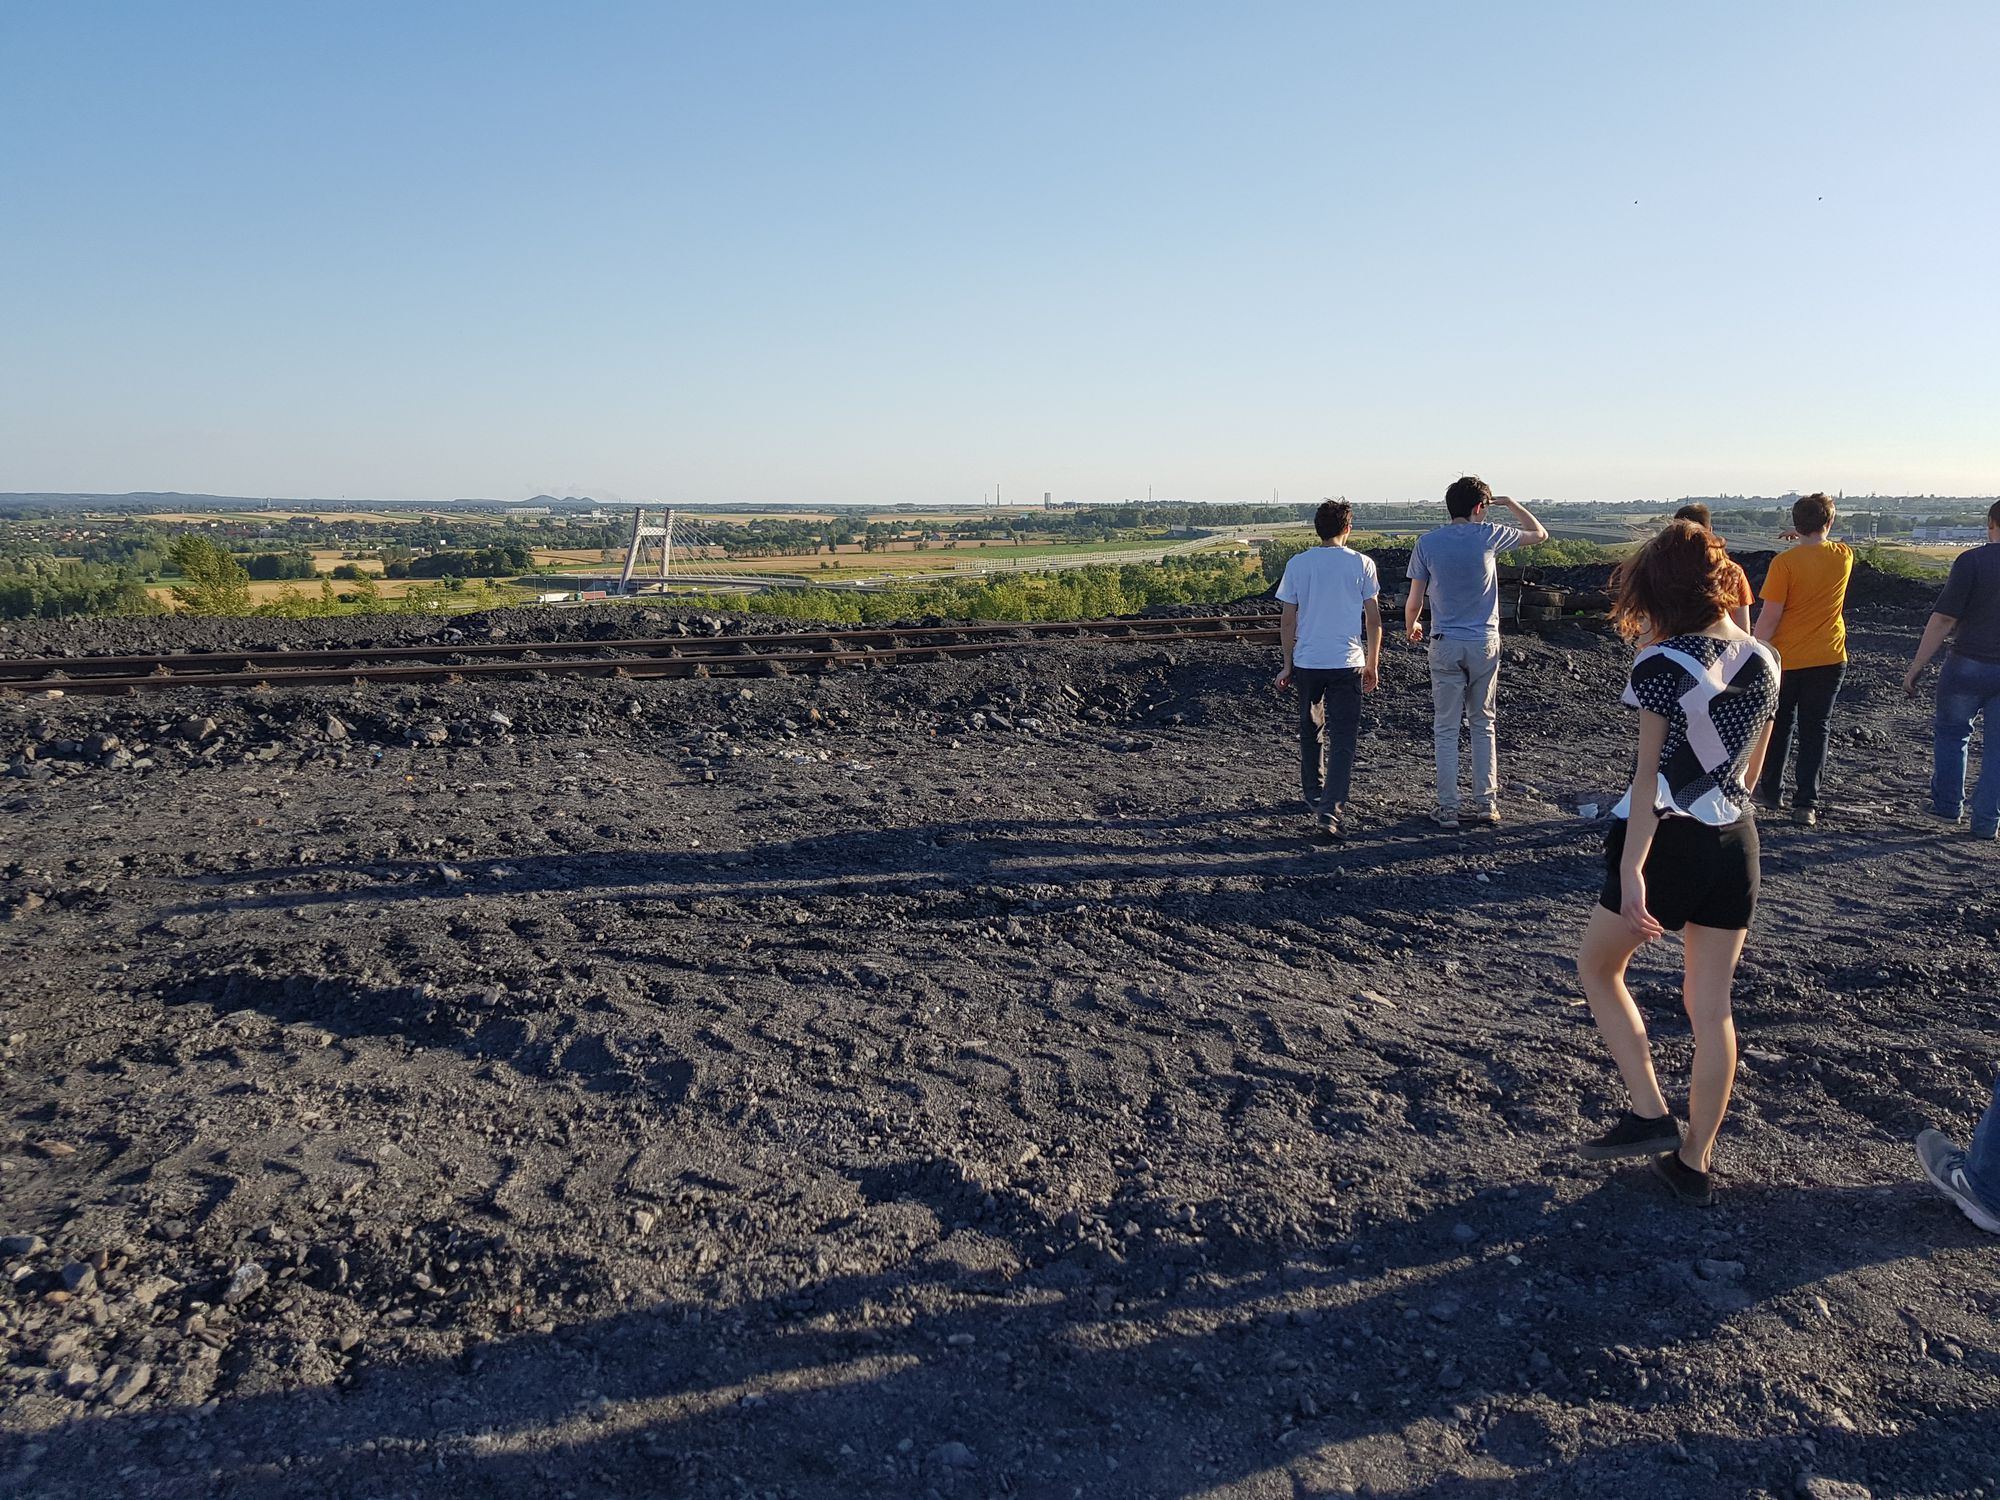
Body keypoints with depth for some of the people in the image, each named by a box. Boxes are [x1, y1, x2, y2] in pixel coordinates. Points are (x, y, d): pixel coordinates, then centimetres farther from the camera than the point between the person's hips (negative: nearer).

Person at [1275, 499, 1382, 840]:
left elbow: (1288, 619, 1)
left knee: (1311, 732, 21)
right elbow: (1373, 618, 0)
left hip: (1307, 662, 2)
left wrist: (1287, 664, 10)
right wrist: (1372, 664, 10)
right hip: (1348, 663, -2)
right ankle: (1330, 812, -11)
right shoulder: (1362, 564, -1)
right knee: (1342, 741, -1)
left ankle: (1314, 796, 35)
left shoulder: (1297, 564, 0)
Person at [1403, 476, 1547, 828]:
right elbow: (1540, 534, 13)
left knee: (1446, 730, 4)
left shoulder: (1427, 543, -3)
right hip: (1484, 643, 1)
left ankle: (1448, 809, 4)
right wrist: (1510, 503, 21)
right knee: (1483, 725, 12)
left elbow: (1414, 602, 0)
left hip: (1445, 645, -1)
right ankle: (1486, 804, 14)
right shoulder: (1488, 535, -3)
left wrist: (1411, 626, 20)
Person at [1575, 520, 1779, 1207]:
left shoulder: (1663, 665, -14)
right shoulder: (1764, 662, 6)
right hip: (1735, 841, 7)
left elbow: (1650, 774, -19)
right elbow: (1752, 768, 14)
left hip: (1668, 841, -6)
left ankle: (1650, 1114, 10)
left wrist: (1631, 873, -20)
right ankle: (1694, 1161, 18)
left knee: (1598, 969, 15)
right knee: (1711, 1004, 11)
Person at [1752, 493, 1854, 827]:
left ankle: (1772, 791, 27)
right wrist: (1813, 541, 26)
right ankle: (1806, 804, 0)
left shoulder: (1785, 563, -15)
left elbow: (1769, 617, -15)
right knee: (1815, 729, 6)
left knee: (1778, 726, 14)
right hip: (1829, 659, 3)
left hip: (1785, 659, -2)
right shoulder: (1844, 557, -2)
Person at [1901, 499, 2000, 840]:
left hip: (1969, 665, -3)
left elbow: (1944, 620, -14)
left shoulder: (1972, 561, -12)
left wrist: (1917, 667, -8)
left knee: (1951, 731, 18)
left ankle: (1947, 804, 21)